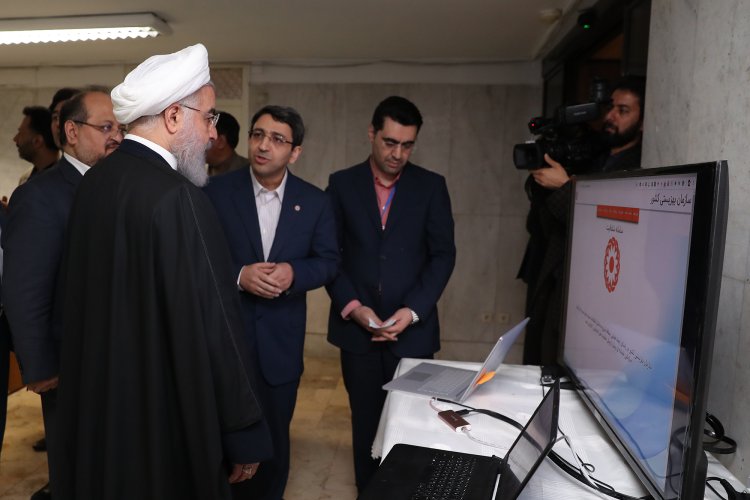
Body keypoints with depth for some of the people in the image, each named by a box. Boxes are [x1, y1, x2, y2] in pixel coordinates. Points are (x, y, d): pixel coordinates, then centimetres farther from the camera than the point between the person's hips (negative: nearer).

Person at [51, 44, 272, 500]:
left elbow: (92, 298, 8)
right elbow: (211, 324, -25)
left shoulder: (94, 181, 1)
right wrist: (244, 435, -16)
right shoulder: (177, 198, -25)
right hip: (164, 417, -8)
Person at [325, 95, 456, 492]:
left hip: (412, 329, 0)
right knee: (365, 422, 13)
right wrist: (353, 306, -11)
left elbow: (443, 254, -1)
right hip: (357, 328, 1)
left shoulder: (431, 186, 2)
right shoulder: (342, 184, 3)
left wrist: (412, 311, -12)